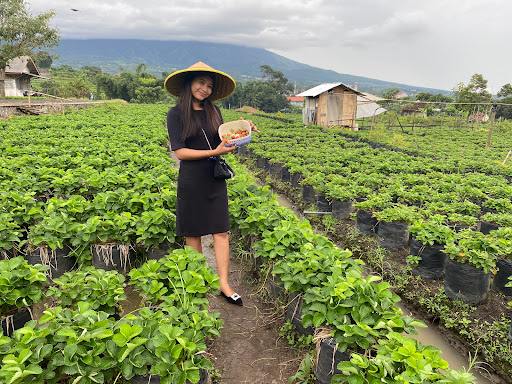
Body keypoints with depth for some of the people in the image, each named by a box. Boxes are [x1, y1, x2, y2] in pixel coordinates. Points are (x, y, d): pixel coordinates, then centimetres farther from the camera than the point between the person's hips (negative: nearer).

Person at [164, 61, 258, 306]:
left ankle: (224, 285, 6)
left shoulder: (213, 111, 10)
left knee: (221, 231, 1)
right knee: (193, 233, 8)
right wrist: (214, 152, -19)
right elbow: (179, 152, -11)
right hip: (191, 180, -4)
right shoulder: (176, 114, -5)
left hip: (215, 178, 4)